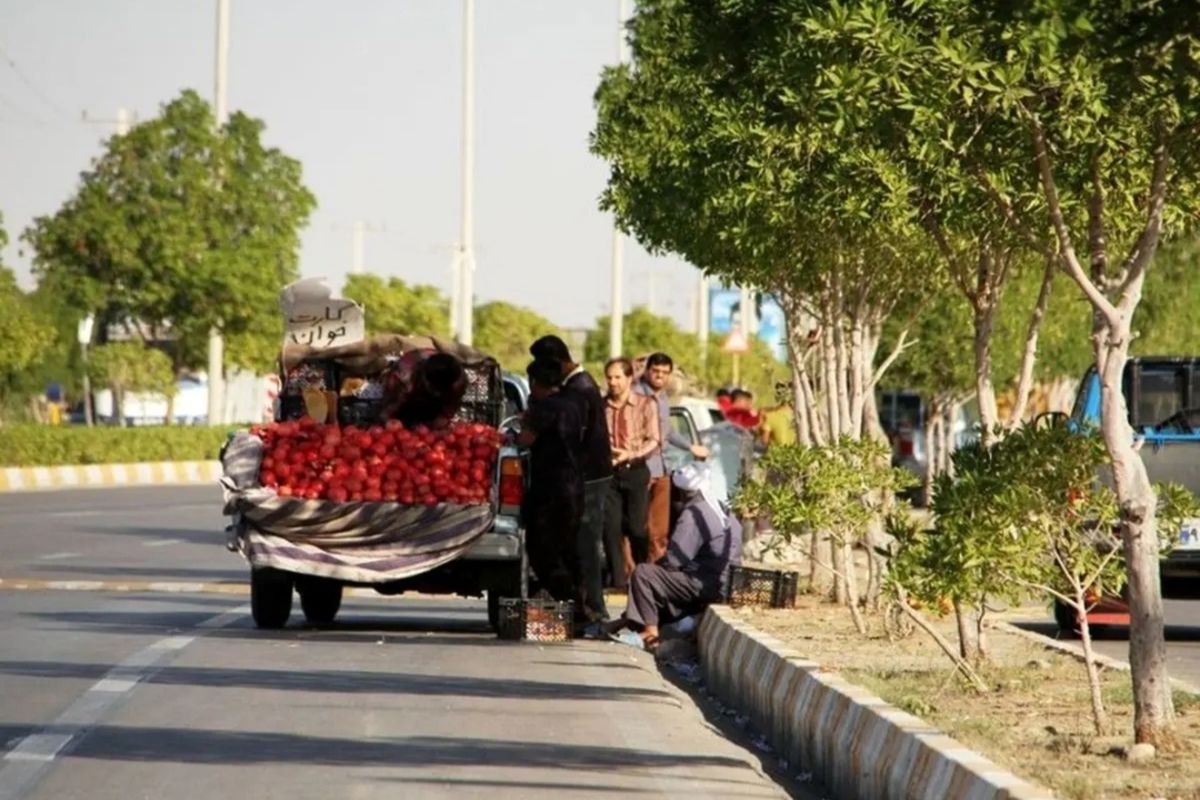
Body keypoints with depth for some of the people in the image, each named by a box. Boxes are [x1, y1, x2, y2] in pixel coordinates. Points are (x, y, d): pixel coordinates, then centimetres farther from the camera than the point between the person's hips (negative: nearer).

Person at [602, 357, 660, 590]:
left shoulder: (645, 405, -1)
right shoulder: (601, 406, 6)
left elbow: (653, 441, -4)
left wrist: (630, 454, -16)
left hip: (635, 472, -2)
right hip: (608, 473, 2)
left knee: (637, 527, -1)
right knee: (611, 527, -2)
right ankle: (617, 579, 4)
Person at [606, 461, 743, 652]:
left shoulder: (693, 514, -15)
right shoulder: (722, 511, 12)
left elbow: (674, 560, -18)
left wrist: (656, 565, 5)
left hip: (703, 586, -9)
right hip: (722, 583, 9)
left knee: (642, 573, -9)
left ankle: (650, 631, -10)